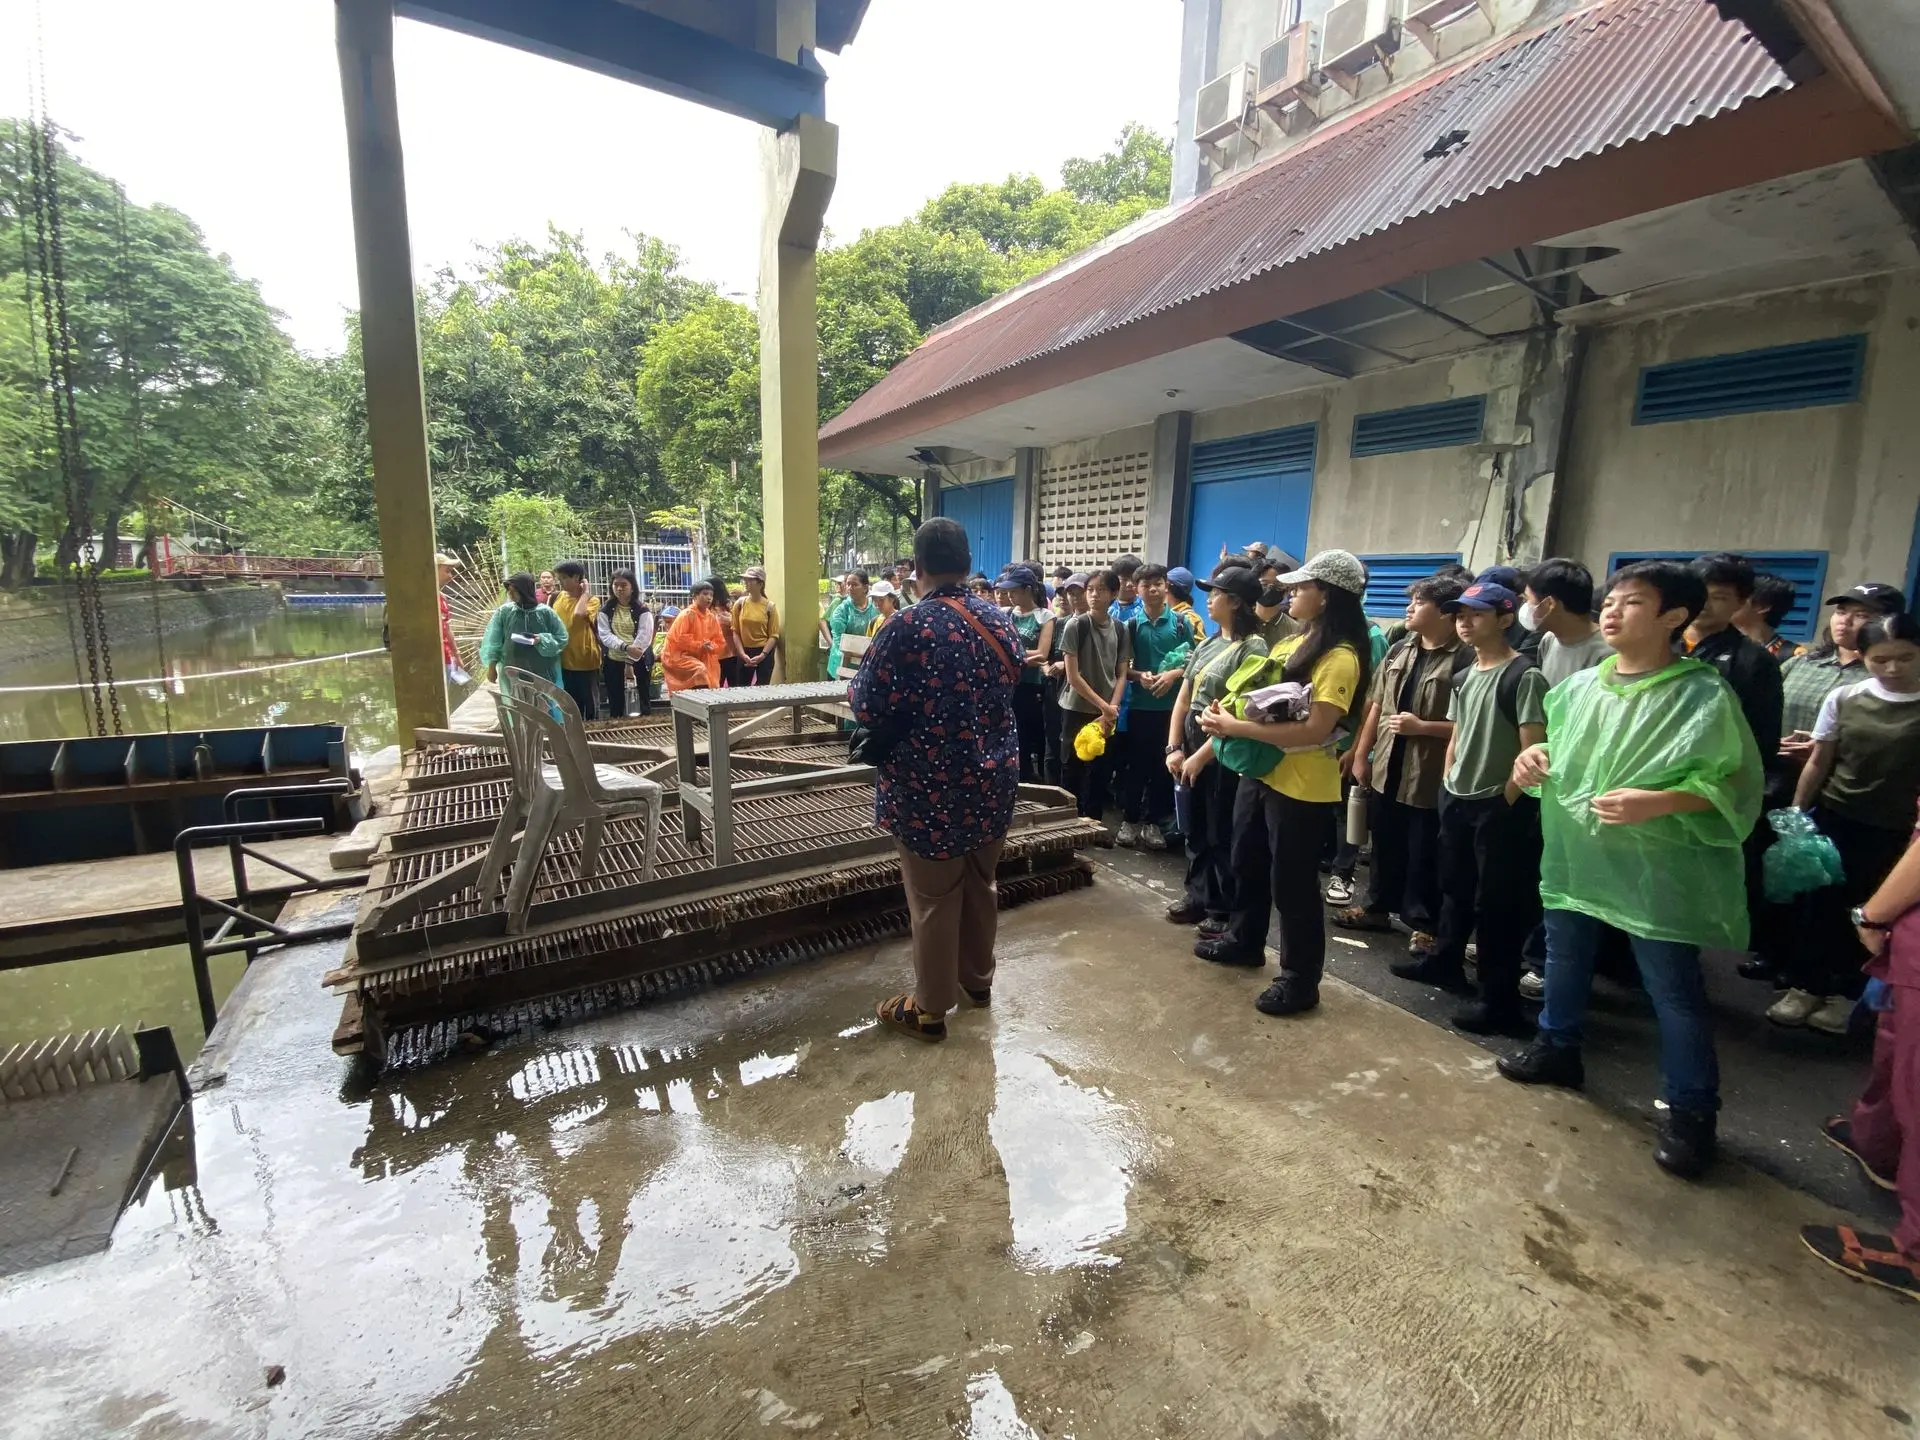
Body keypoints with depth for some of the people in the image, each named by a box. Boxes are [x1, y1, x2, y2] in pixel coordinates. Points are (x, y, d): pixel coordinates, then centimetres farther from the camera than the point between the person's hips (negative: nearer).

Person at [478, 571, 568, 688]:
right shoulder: (504, 612, -1)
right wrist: (492, 667, 3)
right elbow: (493, 641, 4)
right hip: (512, 673, 1)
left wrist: (542, 640, -16)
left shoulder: (545, 612, -5)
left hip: (542, 674, -1)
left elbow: (562, 638, 0)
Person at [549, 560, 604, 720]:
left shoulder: (591, 600, -8)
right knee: (570, 704, 15)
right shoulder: (558, 597, 8)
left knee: (590, 702, 5)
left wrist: (585, 592, -16)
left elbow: (579, 614, -29)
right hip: (564, 661, 5)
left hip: (586, 661, -5)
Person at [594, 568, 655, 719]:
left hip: (639, 661, -2)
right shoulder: (606, 610, 5)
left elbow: (644, 637, -11)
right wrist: (625, 646, -22)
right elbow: (605, 635, -4)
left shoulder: (642, 609, -4)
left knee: (643, 699, 3)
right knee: (615, 701, 7)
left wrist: (630, 661, -18)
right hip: (613, 661, 2)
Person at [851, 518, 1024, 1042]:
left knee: (933, 898, 7)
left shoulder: (908, 628, -18)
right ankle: (978, 978, 40)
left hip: (930, 786, -6)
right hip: (994, 778, 6)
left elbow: (867, 708, -15)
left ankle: (930, 1007, 23)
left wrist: (868, 672, 4)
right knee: (980, 885, 21)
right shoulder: (1001, 620, 2)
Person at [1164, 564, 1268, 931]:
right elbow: (1183, 700, 11)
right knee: (1196, 829, 16)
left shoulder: (1252, 647, -13)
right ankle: (1198, 895, 30)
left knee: (1222, 834, 4)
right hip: (1191, 747, 7)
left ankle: (1223, 910, 18)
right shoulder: (1207, 644, 11)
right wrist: (1174, 747, 1)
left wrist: (1200, 757, -16)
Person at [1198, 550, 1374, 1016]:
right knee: (1247, 865, 22)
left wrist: (1237, 728, -26)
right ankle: (1244, 941, 42)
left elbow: (1314, 730, -27)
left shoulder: (1339, 658, -19)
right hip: (1261, 773, 9)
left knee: (1292, 885, 3)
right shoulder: (1293, 643, 10)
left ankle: (1300, 980, 21)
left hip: (1303, 788, -9)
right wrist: (1225, 710, -5)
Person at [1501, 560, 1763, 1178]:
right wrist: (1535, 759, -2)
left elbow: (1733, 784, -12)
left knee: (1673, 991, 5)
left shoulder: (1704, 694, -11)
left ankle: (1690, 1112, 22)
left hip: (1657, 867, -6)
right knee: (1564, 959, 20)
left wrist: (1656, 802, -27)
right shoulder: (1579, 687, 6)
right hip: (1575, 853, 6)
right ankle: (1557, 1049, 40)